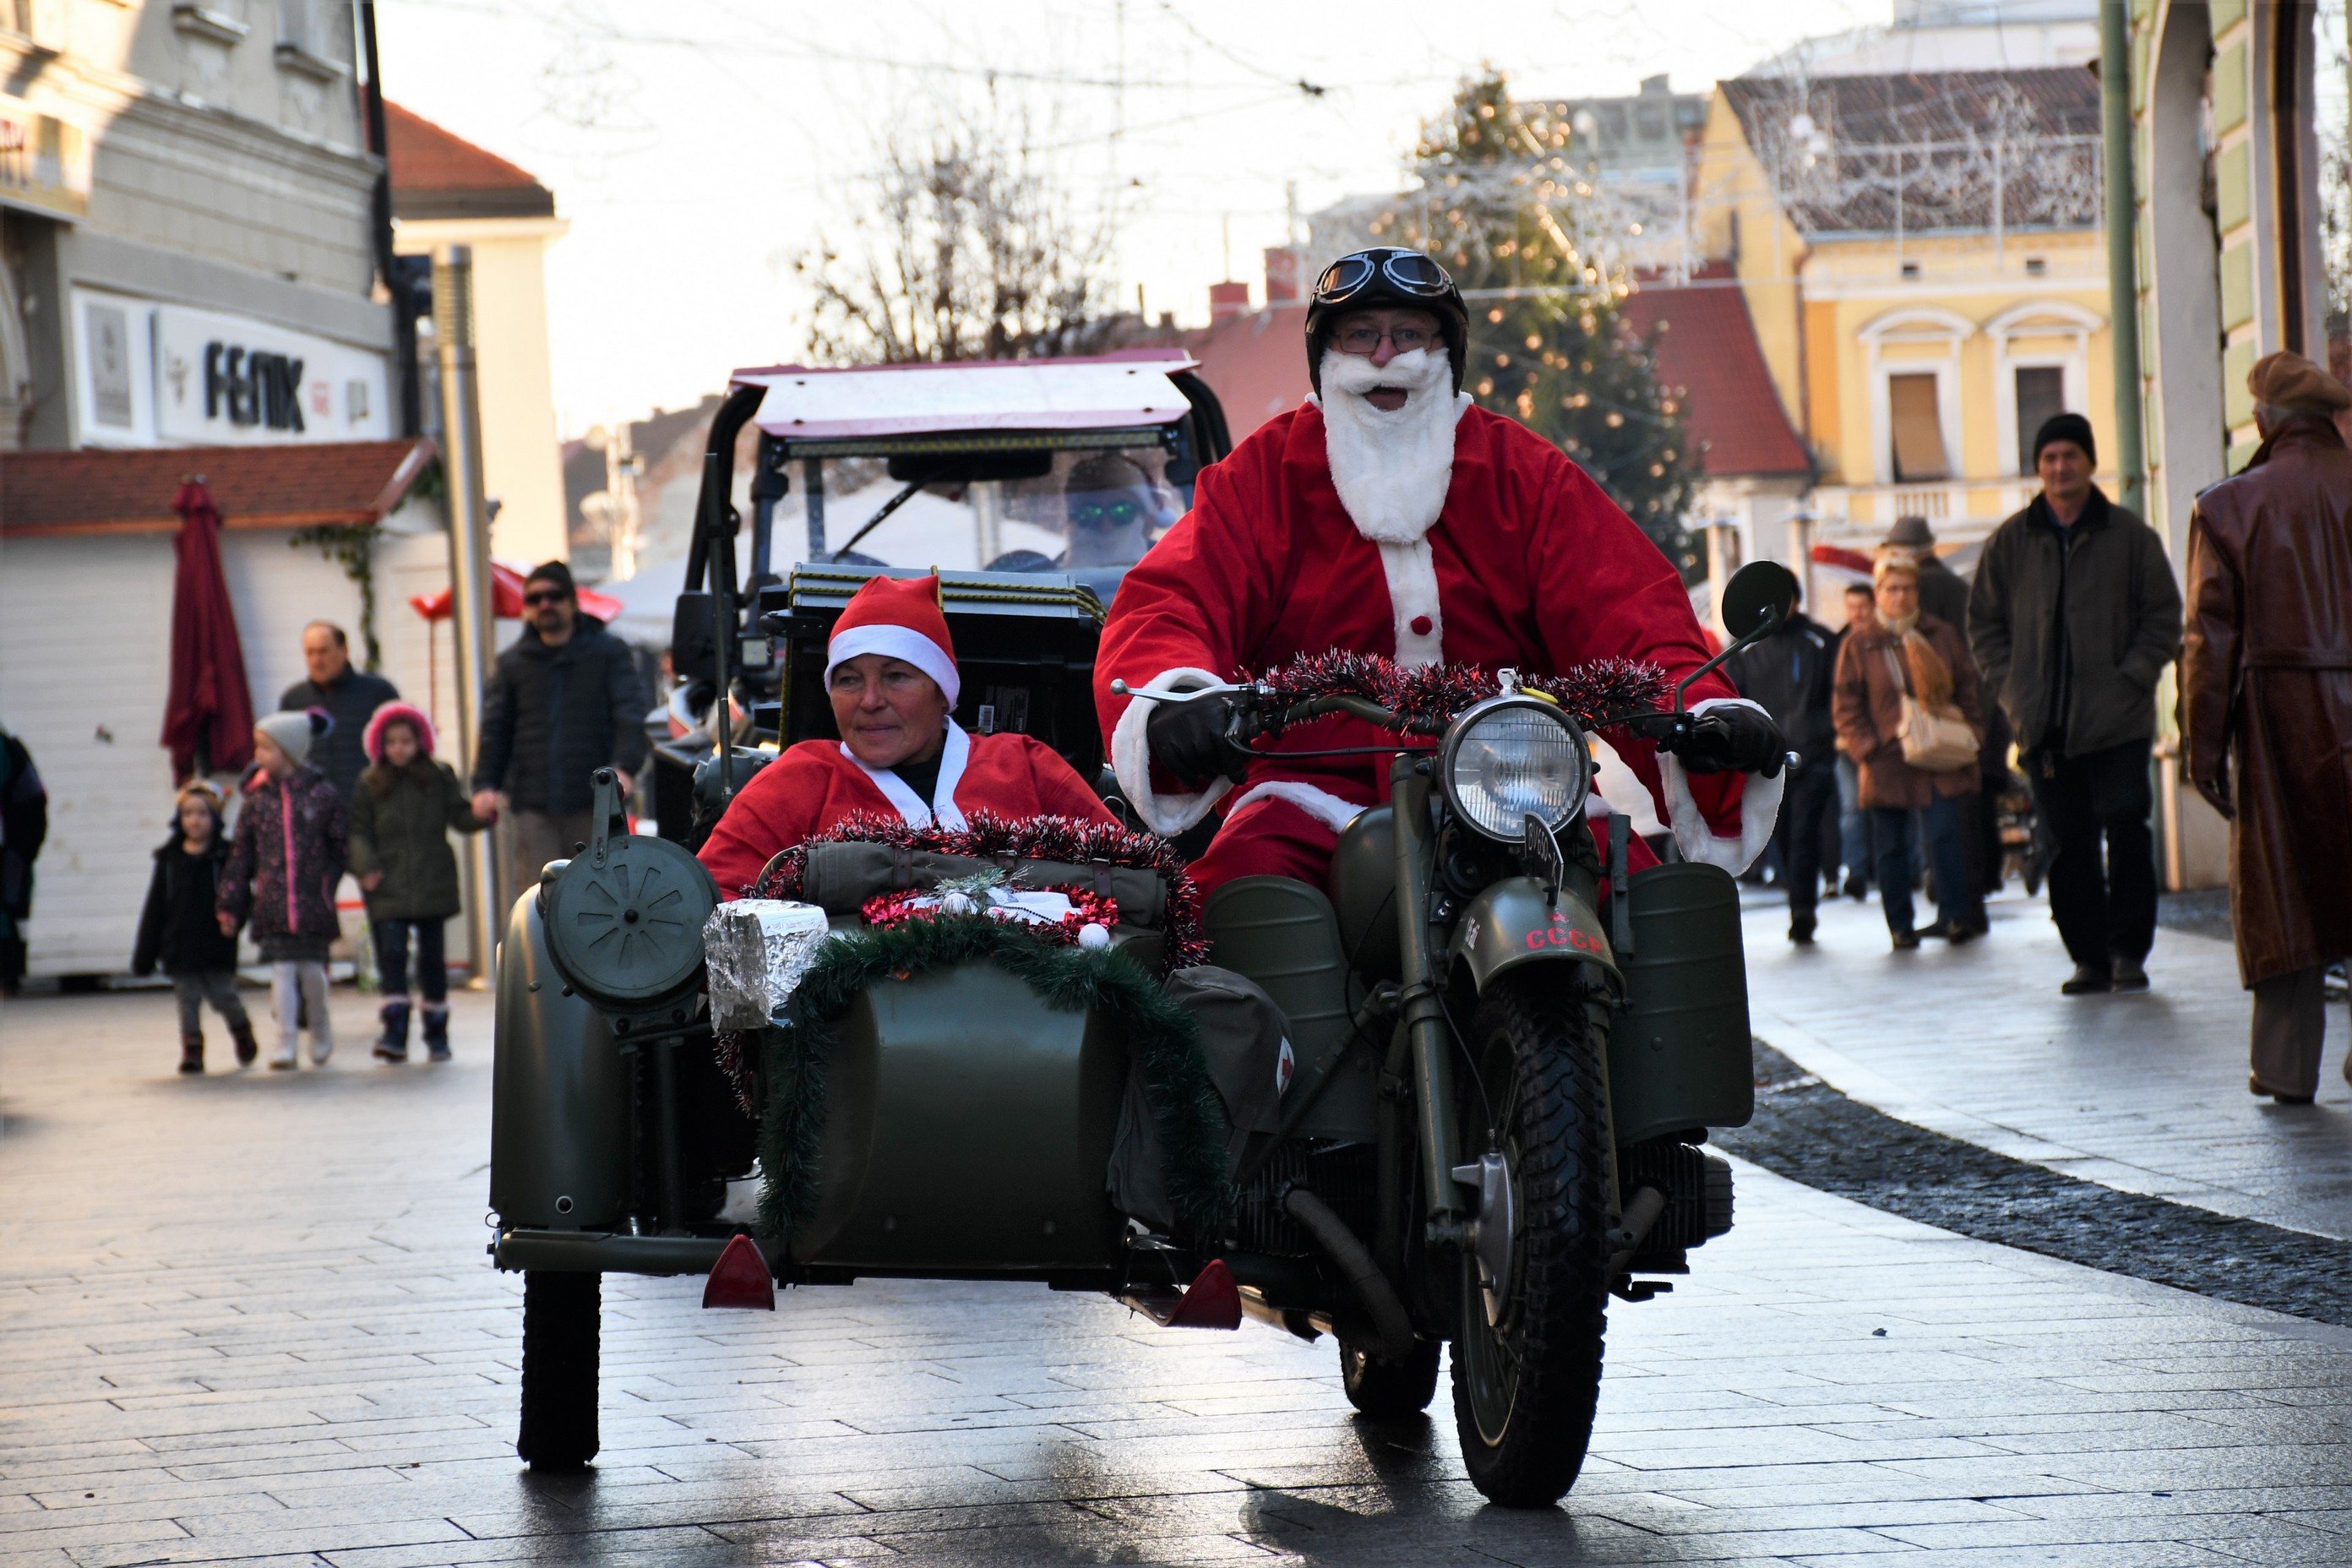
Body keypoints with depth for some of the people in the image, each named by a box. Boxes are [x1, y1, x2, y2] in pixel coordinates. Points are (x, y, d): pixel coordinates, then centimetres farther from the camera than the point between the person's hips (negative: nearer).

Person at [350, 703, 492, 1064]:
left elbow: (459, 816, 2)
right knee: (391, 954, -11)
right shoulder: (369, 785, 5)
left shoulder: (439, 779, 6)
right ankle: (395, 1034, -15)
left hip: (432, 883, 1)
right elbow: (359, 831, 2)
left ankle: (437, 1031, 19)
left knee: (431, 955, 8)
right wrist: (365, 866, -13)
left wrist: (481, 814, -19)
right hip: (388, 887, -1)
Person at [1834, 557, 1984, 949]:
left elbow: (1967, 689, 14)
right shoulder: (1859, 644, 4)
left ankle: (1955, 916, -3)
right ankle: (1900, 927, 11)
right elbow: (1847, 706, 3)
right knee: (1891, 847, 3)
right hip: (1887, 764, 0)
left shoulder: (1941, 636, 9)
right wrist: (1867, 748, -6)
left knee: (1945, 836, -8)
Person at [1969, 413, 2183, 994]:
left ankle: (2128, 952, 2)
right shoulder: (2010, 542, 8)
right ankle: (2089, 957, 10)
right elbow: (1983, 620, 14)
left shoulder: (2130, 536, 3)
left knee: (2126, 831, -7)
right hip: (2043, 723, 2)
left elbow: (2164, 615, 5)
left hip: (2117, 720, -2)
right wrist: (2010, 685, 2)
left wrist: (2133, 676, -6)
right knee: (2067, 842, 4)